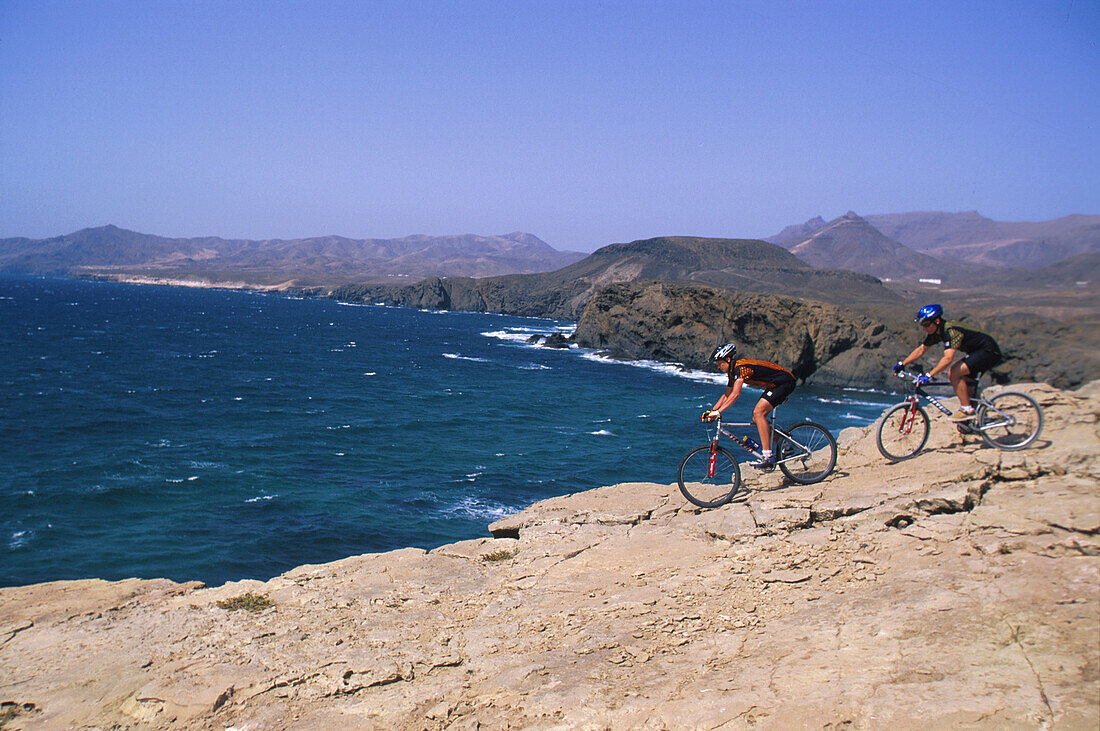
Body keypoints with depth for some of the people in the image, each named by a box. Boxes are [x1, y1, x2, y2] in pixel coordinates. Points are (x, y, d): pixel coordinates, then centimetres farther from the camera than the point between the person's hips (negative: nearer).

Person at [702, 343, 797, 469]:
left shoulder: (740, 368, -22)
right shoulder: (733, 371, 8)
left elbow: (735, 394, -33)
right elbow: (727, 395, 16)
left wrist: (718, 412, -35)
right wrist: (711, 411, 7)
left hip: (785, 382, -10)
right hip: (774, 385, 10)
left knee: (758, 412, -22)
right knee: (757, 418, 5)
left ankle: (768, 458, -25)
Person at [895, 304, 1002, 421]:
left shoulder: (951, 330, -29)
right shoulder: (935, 331, -1)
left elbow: (948, 358, -40)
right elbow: (921, 349, 10)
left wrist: (928, 375, -44)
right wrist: (902, 364, 3)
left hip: (989, 351, -10)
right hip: (977, 352, 10)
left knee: (954, 373, -22)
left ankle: (967, 409, -14)